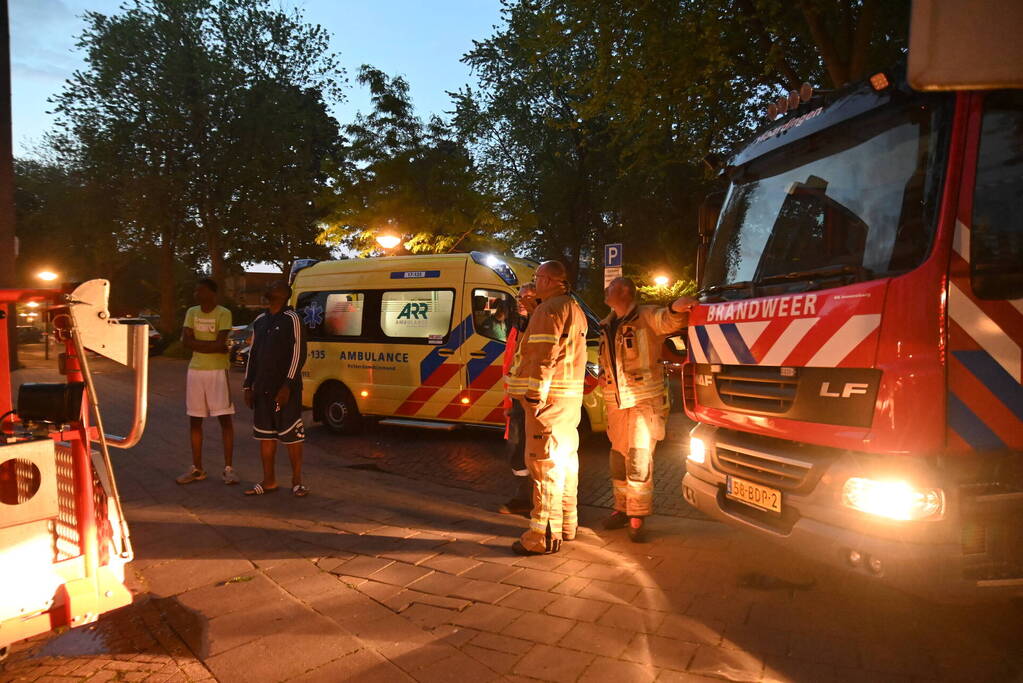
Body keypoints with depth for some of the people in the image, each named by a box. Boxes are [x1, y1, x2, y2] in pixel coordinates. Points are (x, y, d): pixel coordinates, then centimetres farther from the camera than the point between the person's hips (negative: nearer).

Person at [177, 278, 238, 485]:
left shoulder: (223, 314, -7)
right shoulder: (191, 312, 8)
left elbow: (220, 343, -17)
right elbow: (186, 341, -3)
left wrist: (197, 343, -7)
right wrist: (212, 346, -10)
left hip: (217, 371, -5)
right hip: (195, 371, 5)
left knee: (225, 418, -4)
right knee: (194, 420, 9)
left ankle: (228, 468, 2)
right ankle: (197, 469, 18)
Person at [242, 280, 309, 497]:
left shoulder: (291, 319, -6)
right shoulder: (259, 321, 15)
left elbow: (298, 353, -12)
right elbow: (253, 354, 18)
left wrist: (287, 385, -17)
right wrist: (248, 386, 13)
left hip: (285, 388, -7)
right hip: (263, 389, 7)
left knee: (291, 434, -1)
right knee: (265, 434, 10)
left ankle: (297, 481, 9)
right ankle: (269, 481, 20)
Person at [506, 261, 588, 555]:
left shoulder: (550, 309, -13)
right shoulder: (574, 308, 19)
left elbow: (544, 356, -22)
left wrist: (534, 395, -22)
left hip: (549, 398, -11)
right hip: (570, 397, 11)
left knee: (544, 463, -8)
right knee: (565, 459, 16)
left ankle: (544, 535, -5)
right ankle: (567, 524, 27)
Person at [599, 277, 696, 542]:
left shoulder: (646, 317, -7)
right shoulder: (606, 327, 15)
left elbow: (668, 321, -29)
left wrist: (676, 308, -51)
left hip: (644, 401, -7)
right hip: (615, 402, 7)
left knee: (639, 459, -6)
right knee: (618, 457, 13)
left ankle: (637, 517, 4)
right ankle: (621, 508, 27)